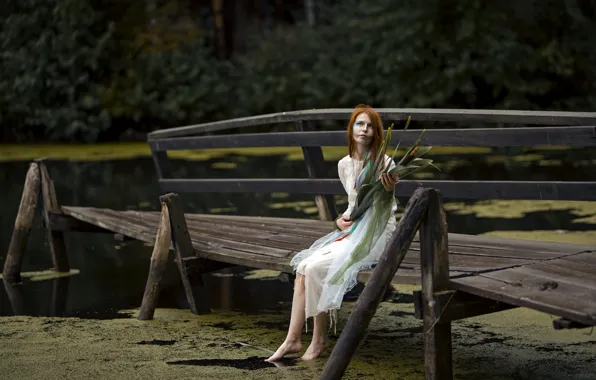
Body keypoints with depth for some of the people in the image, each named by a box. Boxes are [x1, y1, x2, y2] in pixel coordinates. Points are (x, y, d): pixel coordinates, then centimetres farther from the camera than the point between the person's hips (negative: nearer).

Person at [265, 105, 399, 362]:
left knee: (317, 268, -23)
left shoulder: (384, 163, -9)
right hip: (352, 230, 6)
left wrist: (388, 191, -30)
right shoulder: (344, 165, 9)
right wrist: (342, 219, -1)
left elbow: (385, 211, -9)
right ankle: (292, 339, -14)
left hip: (377, 233, -6)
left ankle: (320, 338, -8)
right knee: (303, 268, -15)